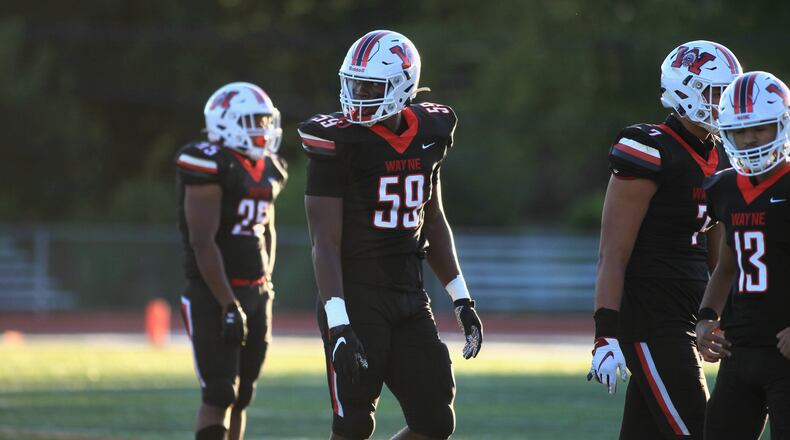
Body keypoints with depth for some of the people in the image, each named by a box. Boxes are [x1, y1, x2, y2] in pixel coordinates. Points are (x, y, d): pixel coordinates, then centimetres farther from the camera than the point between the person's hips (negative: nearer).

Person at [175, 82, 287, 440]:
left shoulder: (268, 170, 12)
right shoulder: (211, 166, -15)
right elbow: (203, 243, -19)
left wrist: (265, 284, 18)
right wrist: (228, 305, -22)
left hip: (256, 293, 8)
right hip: (214, 294, -8)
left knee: (241, 396, 9)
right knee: (219, 393, -13)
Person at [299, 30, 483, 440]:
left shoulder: (429, 133, 6)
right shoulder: (339, 141, -12)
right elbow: (325, 241, -14)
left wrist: (462, 300, 15)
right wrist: (339, 327, -22)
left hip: (409, 298, 6)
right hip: (356, 297, -6)